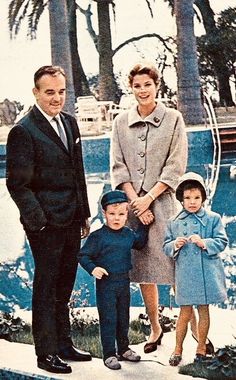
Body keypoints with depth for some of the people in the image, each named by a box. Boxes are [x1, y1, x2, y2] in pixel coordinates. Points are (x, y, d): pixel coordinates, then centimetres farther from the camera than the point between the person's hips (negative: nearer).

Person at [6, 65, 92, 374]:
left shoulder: (70, 123, 10)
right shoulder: (23, 131, -13)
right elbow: (18, 183, -14)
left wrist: (84, 214, 15)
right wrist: (38, 220, -17)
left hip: (71, 221, 7)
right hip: (46, 223, -7)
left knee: (64, 287, 17)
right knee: (46, 287, 5)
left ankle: (63, 345, 31)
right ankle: (46, 353, 18)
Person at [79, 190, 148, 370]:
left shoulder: (129, 234, 4)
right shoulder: (98, 236, -13)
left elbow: (140, 243, 23)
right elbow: (84, 255, -10)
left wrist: (144, 225, 14)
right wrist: (93, 268, -25)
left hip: (124, 282, 5)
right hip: (106, 283, -5)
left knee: (123, 318, 17)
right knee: (108, 320, 0)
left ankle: (124, 349, 32)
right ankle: (109, 354, 10)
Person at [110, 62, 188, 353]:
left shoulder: (173, 119, 1)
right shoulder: (121, 122, 8)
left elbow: (175, 167, -4)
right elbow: (118, 166, 4)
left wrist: (149, 197, -12)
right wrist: (135, 200, -8)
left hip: (162, 201, -3)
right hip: (132, 202, 3)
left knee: (175, 266, -6)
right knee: (142, 269, 9)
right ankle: (155, 329, 23)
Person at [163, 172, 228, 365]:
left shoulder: (213, 218, 0)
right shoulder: (174, 222, 5)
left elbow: (222, 241, -4)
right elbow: (166, 247, 8)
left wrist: (204, 243, -19)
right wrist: (175, 245, -14)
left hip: (207, 273, 0)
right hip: (185, 273, 1)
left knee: (204, 310, 11)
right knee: (185, 312, 6)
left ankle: (201, 346, 27)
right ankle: (178, 348, 20)